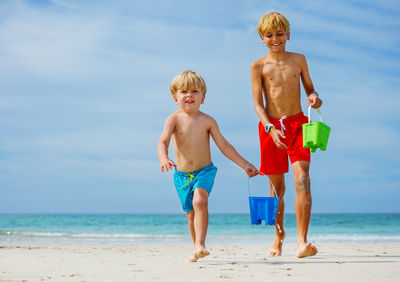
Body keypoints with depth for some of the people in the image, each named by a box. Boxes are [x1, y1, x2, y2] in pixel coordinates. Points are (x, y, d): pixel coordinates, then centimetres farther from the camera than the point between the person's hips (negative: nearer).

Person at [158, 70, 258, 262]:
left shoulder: (207, 121, -2)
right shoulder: (174, 119, -5)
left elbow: (224, 146, 3)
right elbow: (163, 142, -17)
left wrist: (244, 164, 0)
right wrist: (163, 158, -39)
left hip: (205, 171, -1)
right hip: (182, 174, 1)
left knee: (200, 200, -27)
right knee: (191, 213, 10)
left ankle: (200, 244, -28)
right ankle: (197, 249, 28)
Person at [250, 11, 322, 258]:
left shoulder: (298, 60, 9)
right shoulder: (258, 66, 2)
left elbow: (309, 87, 16)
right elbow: (258, 103, -4)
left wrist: (314, 97, -9)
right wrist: (270, 128, -19)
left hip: (297, 123, 1)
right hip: (271, 126, 0)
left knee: (302, 179, -16)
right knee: (277, 186, 8)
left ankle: (302, 242, -20)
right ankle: (279, 235, 29)